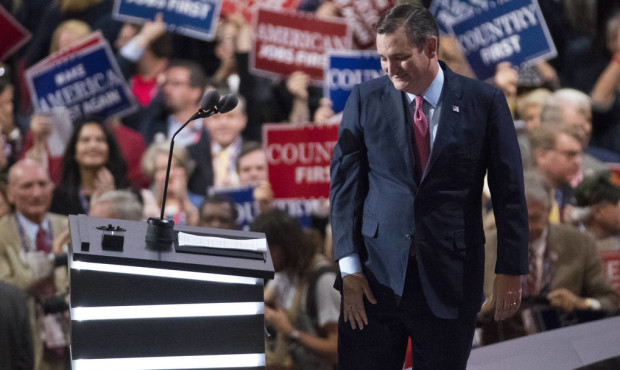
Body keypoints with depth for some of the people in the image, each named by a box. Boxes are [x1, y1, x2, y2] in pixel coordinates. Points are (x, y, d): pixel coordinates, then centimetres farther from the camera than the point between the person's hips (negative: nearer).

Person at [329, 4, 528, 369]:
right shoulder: (365, 100, 3)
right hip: (376, 275, 1)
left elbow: (509, 190, 2)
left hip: (451, 281, -1)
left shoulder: (484, 102, -1)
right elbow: (345, 184, 3)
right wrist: (349, 267, -4)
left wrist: (511, 270, -1)